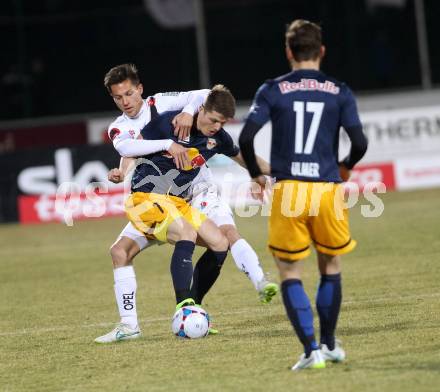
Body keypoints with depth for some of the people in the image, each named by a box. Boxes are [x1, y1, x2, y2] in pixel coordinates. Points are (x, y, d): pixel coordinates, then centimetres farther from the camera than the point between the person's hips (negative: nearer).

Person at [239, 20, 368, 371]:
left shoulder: (272, 90, 2)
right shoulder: (340, 92, 4)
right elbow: (360, 143, -4)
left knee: (290, 274, 7)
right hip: (328, 189, 1)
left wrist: (256, 174, 9)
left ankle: (311, 351, -5)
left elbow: (246, 137, -8)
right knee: (331, 268, 20)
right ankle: (329, 344, 27)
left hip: (288, 189, -1)